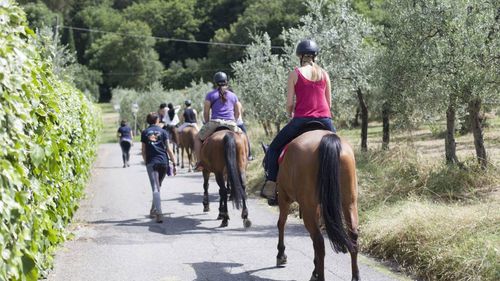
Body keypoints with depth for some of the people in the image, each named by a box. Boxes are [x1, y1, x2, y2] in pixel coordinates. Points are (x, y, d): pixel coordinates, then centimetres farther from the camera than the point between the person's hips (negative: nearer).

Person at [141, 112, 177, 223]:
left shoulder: (145, 133, 7)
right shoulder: (162, 131, 5)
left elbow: (144, 151, 7)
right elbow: (168, 148, 0)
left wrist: (146, 162, 19)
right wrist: (174, 163, 2)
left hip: (151, 162, -1)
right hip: (164, 162, 1)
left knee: (155, 189, -7)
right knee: (158, 187, 19)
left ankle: (159, 213, -22)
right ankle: (154, 210, 30)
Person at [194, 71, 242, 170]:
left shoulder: (210, 95, 5)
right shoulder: (233, 95, 14)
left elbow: (206, 112, 3)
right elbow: (237, 112, 16)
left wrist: (207, 124, 17)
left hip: (215, 122, -2)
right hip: (231, 124, 2)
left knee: (198, 139, 21)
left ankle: (199, 162, 10)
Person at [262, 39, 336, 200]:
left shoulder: (295, 74, 2)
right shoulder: (324, 73, 11)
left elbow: (289, 103, 0)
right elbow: (329, 102, 13)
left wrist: (291, 115, 19)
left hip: (301, 119, -3)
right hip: (325, 119, 3)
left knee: (274, 148, 14)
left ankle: (271, 186, 4)